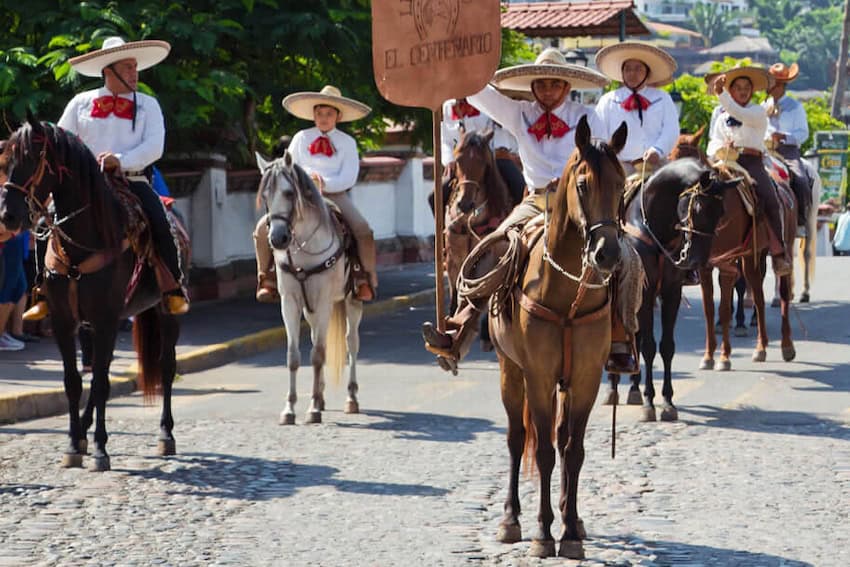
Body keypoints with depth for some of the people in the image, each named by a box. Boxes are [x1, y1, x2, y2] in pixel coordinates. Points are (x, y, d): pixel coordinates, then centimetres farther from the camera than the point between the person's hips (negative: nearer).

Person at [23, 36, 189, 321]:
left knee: (160, 223, -26)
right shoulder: (81, 103, 10)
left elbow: (154, 146, -5)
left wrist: (121, 160, -20)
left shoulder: (148, 105, 8)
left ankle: (174, 289, -11)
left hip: (133, 182, -1)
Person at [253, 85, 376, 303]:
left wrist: (324, 183, -18)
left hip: (335, 195, -2)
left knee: (363, 230, -28)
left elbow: (349, 178, -2)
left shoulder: (347, 142, 8)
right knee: (264, 227, -19)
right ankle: (267, 279, -5)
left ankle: (365, 281, -11)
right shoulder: (301, 138, 13)